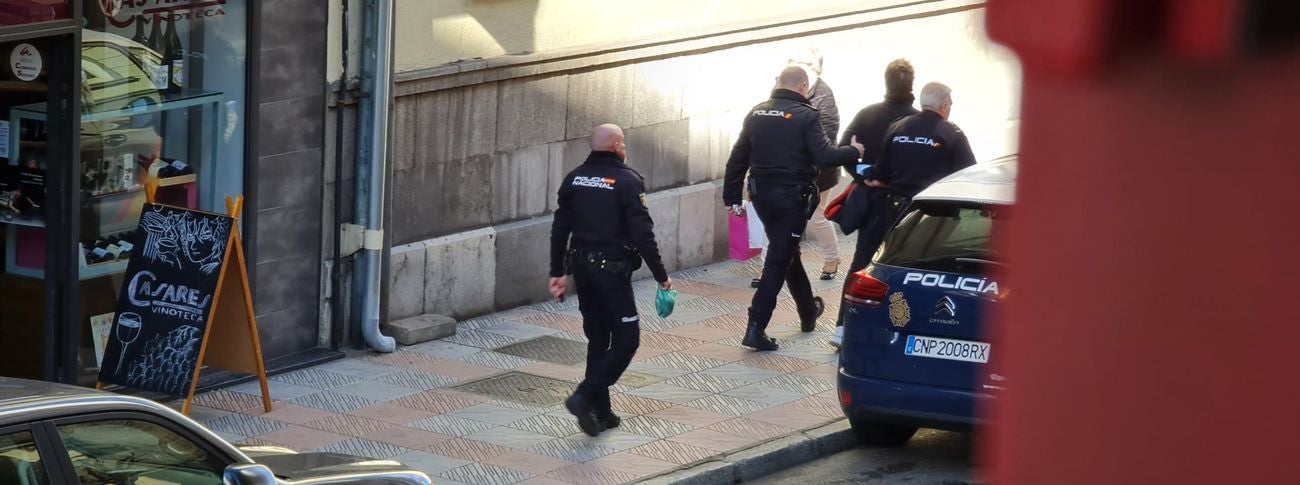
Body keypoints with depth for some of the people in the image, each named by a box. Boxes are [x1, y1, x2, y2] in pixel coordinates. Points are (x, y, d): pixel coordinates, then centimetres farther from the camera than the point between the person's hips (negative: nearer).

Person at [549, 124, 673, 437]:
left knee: (597, 338, 16)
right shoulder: (627, 181, -11)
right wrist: (661, 276, -7)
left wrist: (557, 273, 16)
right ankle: (586, 396, -16)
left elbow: (559, 229, 9)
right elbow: (642, 233, -14)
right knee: (626, 339, -1)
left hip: (582, 268, 7)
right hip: (612, 270, -7)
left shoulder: (574, 179, 8)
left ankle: (600, 411, 16)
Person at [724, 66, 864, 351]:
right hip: (792, 198, -6)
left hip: (762, 196, 6)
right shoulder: (804, 116, -13)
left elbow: (738, 159, 5)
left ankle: (809, 312, 40)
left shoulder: (757, 113, 4)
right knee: (779, 260, -3)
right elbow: (824, 156, -19)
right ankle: (756, 328, -9)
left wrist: (732, 197, 11)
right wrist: (854, 152, -1)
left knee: (787, 252, 23)